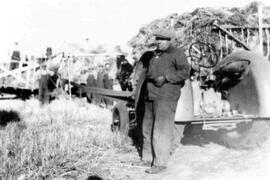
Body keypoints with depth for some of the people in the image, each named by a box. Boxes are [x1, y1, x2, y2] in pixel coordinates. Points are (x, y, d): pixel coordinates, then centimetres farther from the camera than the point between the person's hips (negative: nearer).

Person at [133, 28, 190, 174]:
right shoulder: (153, 55, 18)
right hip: (150, 96, 8)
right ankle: (147, 158, 24)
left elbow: (185, 72, -13)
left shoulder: (177, 53, -3)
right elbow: (142, 64, 34)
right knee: (147, 128, 12)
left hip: (166, 97, -8)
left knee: (161, 131, -8)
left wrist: (165, 78, -20)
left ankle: (160, 163, -2)